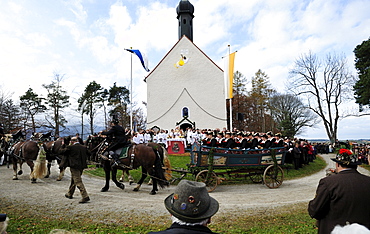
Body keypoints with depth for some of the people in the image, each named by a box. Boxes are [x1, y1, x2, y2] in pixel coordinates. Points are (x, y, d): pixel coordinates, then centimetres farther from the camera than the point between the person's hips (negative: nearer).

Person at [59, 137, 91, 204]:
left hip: (74, 166, -7)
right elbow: (89, 153, 13)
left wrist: (63, 145, 18)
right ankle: (70, 194, 42)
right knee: (73, 180, 25)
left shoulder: (70, 147, -10)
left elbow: (62, 151, 2)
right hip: (81, 166, 7)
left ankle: (85, 197, -14)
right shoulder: (84, 147, 5)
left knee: (78, 182, -7)